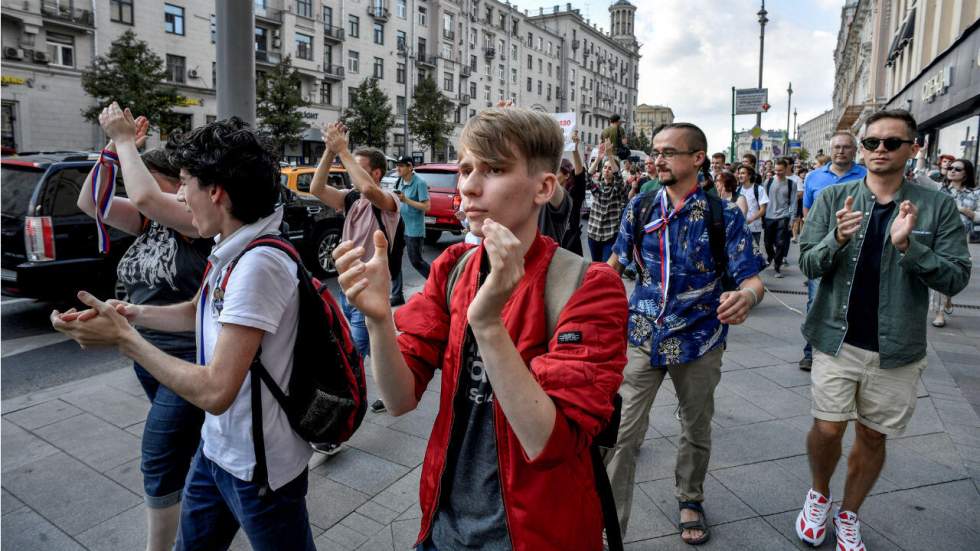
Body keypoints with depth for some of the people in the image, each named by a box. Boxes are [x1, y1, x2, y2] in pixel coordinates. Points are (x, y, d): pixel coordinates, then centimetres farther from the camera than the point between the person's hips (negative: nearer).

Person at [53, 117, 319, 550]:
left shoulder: (259, 263, -29)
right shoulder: (231, 250, -1)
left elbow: (215, 392, -30)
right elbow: (200, 313, 18)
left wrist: (123, 339, -20)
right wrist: (132, 313, 1)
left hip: (258, 467, -8)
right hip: (217, 448, 8)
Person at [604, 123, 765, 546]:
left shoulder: (724, 214, -9)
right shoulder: (640, 206, -2)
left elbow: (751, 278, -14)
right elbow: (617, 261, 10)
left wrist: (746, 297, -36)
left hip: (699, 340, 0)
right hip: (641, 337, 1)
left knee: (697, 430, 20)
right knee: (622, 434, -4)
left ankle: (690, 500, 45)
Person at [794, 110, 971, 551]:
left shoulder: (938, 207, -3)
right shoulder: (833, 198, -2)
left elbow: (956, 278, -7)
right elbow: (809, 265, -5)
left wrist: (908, 246, -23)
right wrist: (838, 239, -25)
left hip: (897, 348, 1)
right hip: (837, 339, 0)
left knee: (872, 437, 12)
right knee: (827, 429, 0)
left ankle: (849, 515, 34)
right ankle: (818, 494, 30)